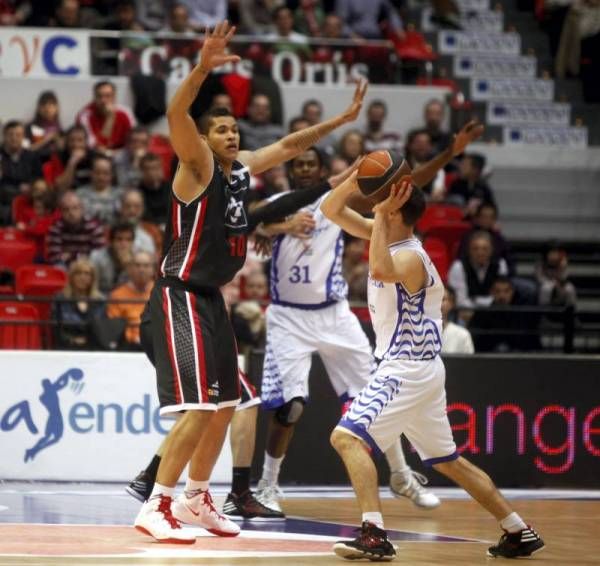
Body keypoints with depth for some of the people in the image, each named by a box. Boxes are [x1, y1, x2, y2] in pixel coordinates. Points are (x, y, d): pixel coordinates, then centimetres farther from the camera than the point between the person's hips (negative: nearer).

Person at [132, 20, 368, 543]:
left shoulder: (244, 168, 10)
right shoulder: (198, 166, -12)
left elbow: (289, 146, 25)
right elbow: (176, 114, -30)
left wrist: (343, 120, 25)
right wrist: (203, 68, -45)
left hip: (211, 299, 9)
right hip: (180, 297, -9)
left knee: (224, 408, 13)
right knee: (198, 408, -18)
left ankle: (196, 501, 26)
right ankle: (155, 507, -13)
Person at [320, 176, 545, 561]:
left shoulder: (410, 257, -20)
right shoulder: (387, 236, 6)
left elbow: (381, 271, -44)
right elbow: (331, 210, 8)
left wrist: (381, 215, -36)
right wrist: (355, 180, -10)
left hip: (408, 370, -10)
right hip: (416, 370, 10)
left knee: (347, 437, -19)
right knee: (448, 461, 18)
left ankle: (375, 535, -26)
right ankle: (520, 533, 25)